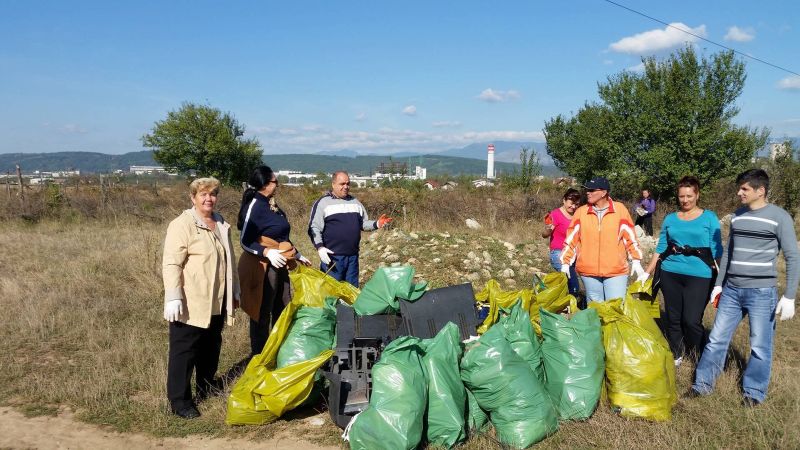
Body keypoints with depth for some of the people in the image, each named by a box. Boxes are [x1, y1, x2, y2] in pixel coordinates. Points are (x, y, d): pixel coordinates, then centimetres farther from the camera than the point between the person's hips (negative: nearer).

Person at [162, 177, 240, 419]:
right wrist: (173, 298, -24)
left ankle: (206, 386, 34)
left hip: (216, 302, 8)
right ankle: (179, 400, 10)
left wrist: (234, 291, 22)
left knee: (212, 347, 18)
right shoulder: (182, 224, -12)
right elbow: (171, 264, -17)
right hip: (191, 303, -7)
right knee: (184, 351, 1)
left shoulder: (222, 225, 12)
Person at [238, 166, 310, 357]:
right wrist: (267, 252, -29)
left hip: (280, 264, 9)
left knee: (283, 309, 16)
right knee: (262, 312, 1)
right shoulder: (255, 205, -15)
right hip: (263, 265, -9)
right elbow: (245, 241, -16)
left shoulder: (271, 204, 11)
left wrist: (297, 255, 22)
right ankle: (258, 355, 13)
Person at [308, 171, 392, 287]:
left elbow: (363, 224, 20)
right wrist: (320, 247, -19)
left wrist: (376, 224, 0)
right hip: (332, 256, -5)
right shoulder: (323, 203, -3)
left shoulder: (355, 202, 15)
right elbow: (314, 228, -6)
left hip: (353, 255, 5)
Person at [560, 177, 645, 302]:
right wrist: (565, 263, 1)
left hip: (616, 271, -2)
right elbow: (571, 240, 4)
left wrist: (636, 261, 1)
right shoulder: (581, 212, 2)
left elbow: (630, 237, 3)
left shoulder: (620, 209, -2)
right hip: (588, 272, 2)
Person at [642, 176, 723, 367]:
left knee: (692, 320, -9)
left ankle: (701, 357, 16)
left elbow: (716, 250, 2)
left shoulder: (709, 218, 3)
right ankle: (676, 356, 24)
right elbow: (660, 249, 14)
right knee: (672, 318, 8)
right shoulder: (670, 219, 10)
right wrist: (647, 273, 11)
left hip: (699, 276, -3)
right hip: (670, 274, 3)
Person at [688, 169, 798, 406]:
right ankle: (702, 384, 19)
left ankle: (754, 392, 21)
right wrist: (718, 284, 16)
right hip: (731, 290, 5)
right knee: (717, 339, 8)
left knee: (760, 346, 4)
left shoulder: (779, 217, -7)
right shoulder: (737, 215, 9)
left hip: (762, 293, -5)